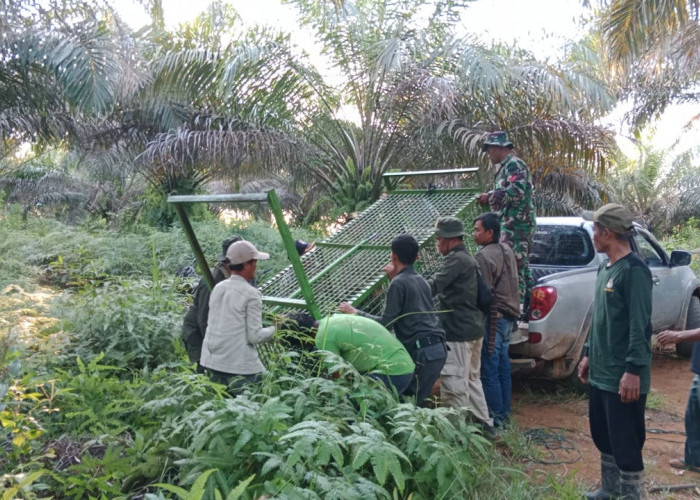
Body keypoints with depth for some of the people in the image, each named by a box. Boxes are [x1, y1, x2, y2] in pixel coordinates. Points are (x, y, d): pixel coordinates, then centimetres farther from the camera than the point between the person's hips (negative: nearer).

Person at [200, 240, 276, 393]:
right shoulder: (251, 294, -12)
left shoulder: (218, 288, 9)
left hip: (212, 362, 7)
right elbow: (255, 336, -13)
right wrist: (272, 330, 6)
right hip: (239, 366, -7)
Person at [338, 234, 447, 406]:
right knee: (418, 399, 13)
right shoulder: (421, 280, 17)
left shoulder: (398, 283, -8)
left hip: (422, 352, -8)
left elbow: (385, 323, -11)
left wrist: (355, 313, -1)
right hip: (437, 348, 8)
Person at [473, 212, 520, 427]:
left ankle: (495, 417, 1)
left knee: (489, 371, -4)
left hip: (493, 318, -10)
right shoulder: (507, 250, 13)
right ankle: (504, 412, 25)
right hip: (508, 315, 10)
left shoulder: (484, 257, -17)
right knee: (503, 366, 16)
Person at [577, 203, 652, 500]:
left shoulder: (634, 270, -17)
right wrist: (588, 354, 20)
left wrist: (633, 370, -23)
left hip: (622, 376, -9)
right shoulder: (605, 268, 12)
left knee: (626, 442, 0)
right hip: (600, 372, 10)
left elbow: (640, 325, -21)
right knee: (602, 434, 20)